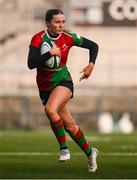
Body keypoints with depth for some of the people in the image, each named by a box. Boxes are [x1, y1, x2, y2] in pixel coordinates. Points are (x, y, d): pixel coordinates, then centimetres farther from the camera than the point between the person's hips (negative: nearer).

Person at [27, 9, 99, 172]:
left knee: (50, 109, -32)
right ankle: (90, 153, 29)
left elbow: (93, 46, 6)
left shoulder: (68, 38, -8)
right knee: (69, 125, 8)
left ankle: (64, 148, -18)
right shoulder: (38, 39, -13)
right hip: (45, 87, 2)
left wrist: (91, 65, -9)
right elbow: (31, 64, -24)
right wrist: (50, 54, -33)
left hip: (63, 81, -2)